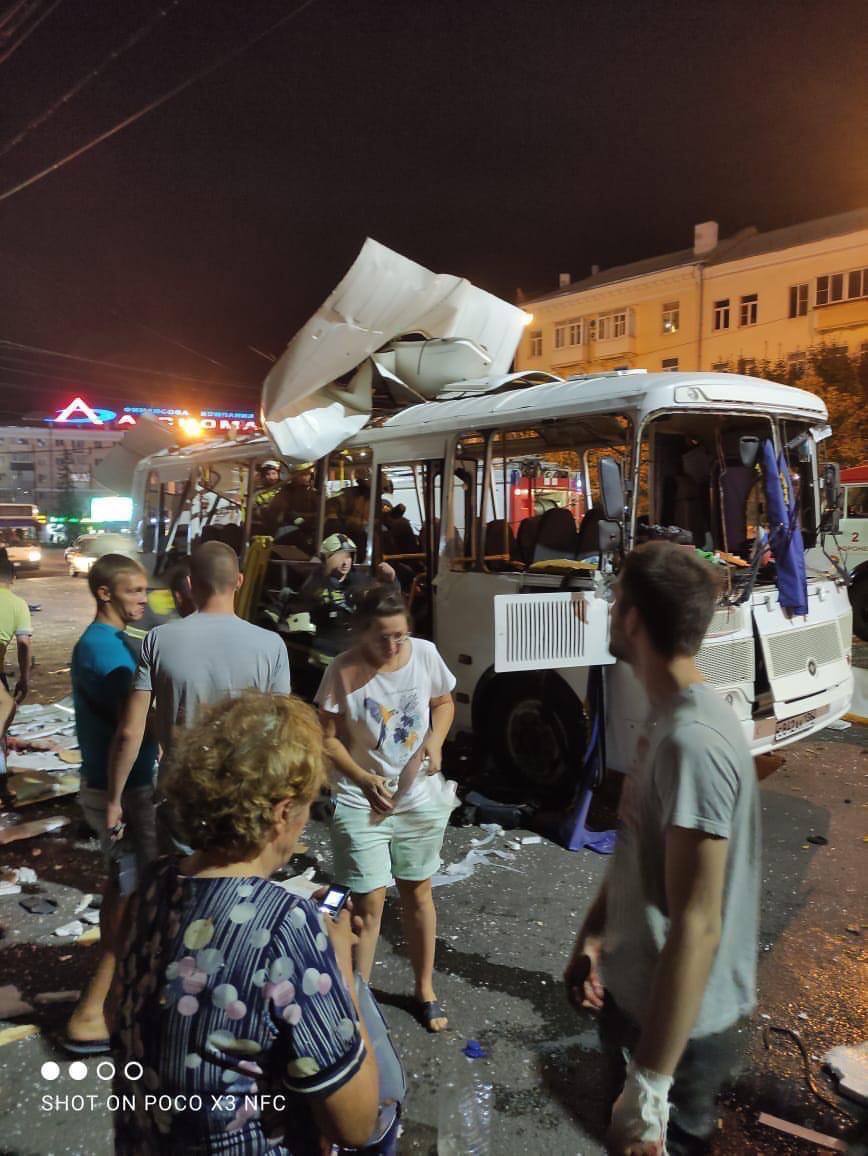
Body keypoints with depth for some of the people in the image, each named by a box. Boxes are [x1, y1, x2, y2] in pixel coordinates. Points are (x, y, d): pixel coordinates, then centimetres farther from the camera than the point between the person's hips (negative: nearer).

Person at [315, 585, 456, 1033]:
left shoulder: (425, 654, -10)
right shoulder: (344, 671, -18)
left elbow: (444, 702, 7)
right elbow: (327, 739, -10)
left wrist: (436, 738, -12)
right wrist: (365, 779, -21)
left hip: (421, 800, 3)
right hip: (361, 804, -3)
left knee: (418, 893, 18)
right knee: (368, 903, 3)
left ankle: (425, 989, 38)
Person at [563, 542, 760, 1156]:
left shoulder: (693, 741, -30)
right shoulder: (674, 715, 1)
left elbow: (696, 926, -29)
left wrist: (650, 1088, -24)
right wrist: (594, 934, 11)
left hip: (679, 1024, -9)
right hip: (640, 995, 9)